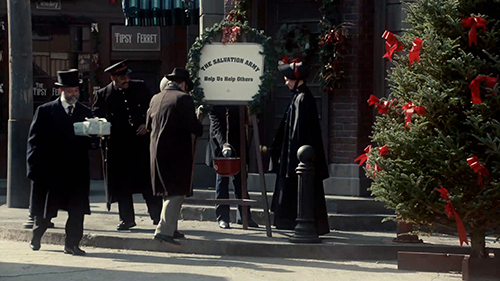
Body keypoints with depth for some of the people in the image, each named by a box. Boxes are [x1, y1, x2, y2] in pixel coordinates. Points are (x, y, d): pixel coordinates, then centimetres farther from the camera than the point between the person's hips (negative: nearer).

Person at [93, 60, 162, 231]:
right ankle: (127, 219, 14)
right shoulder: (103, 95, 1)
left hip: (141, 140, 0)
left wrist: (147, 124, -1)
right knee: (121, 184, 4)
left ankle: (157, 215, 12)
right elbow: (96, 117, 7)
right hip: (117, 145, 0)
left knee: (148, 181, 1)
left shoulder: (140, 88, 5)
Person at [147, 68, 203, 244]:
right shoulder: (183, 98, -10)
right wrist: (199, 122, 6)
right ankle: (164, 230, -14)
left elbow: (148, 125, 19)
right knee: (177, 193, -5)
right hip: (177, 151, -7)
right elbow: (193, 126, -15)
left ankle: (170, 228, 23)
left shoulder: (156, 99, 11)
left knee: (168, 193, 17)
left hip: (157, 151, 7)